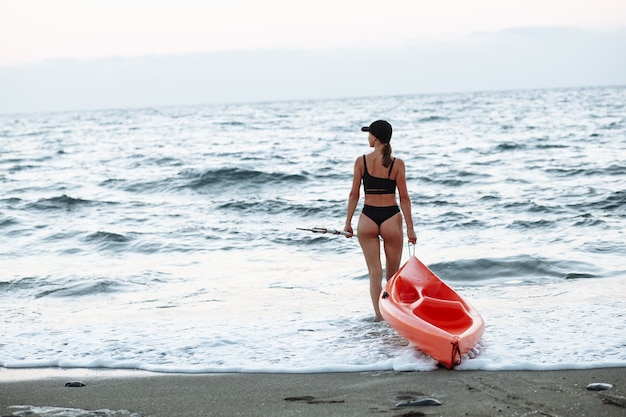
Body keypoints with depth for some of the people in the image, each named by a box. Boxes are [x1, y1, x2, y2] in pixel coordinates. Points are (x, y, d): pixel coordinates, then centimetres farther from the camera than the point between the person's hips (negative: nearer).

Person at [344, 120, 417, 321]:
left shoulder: (361, 161, -3)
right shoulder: (397, 163, -5)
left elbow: (354, 194, 0)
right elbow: (404, 197, -4)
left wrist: (348, 222, 9)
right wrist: (410, 228, 0)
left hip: (368, 219, 1)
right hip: (391, 218, -1)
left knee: (375, 272, 6)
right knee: (393, 273, 13)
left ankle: (379, 316, 0)